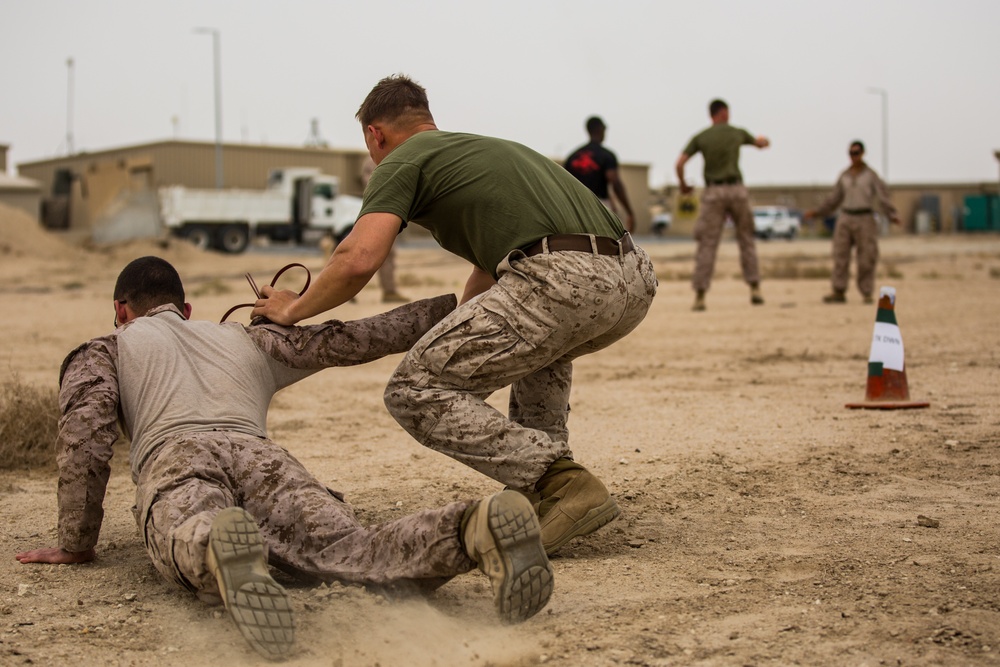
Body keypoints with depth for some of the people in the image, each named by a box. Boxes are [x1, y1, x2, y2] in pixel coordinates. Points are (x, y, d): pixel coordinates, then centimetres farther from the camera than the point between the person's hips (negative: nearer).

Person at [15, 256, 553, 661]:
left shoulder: (102, 351, 33)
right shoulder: (247, 339, 41)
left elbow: (85, 428, 15)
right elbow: (348, 340, 37)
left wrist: (77, 543, 19)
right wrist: (453, 307, 46)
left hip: (174, 459, -2)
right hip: (261, 457, 2)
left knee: (195, 547, -33)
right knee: (356, 549, -23)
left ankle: (217, 549, -70)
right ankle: (473, 532, -52)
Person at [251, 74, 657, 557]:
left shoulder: (402, 161, 12)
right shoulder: (486, 147, 36)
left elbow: (358, 260, -4)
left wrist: (294, 309, 14)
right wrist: (455, 342, 58)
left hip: (564, 282, -9)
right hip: (636, 281, 9)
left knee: (416, 393, 2)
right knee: (539, 338, 41)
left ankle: (562, 484, -6)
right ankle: (540, 478, 26)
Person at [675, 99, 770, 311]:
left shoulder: (700, 137, 5)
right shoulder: (737, 133, 10)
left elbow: (679, 164, -4)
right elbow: (760, 143, 30)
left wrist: (683, 185, 15)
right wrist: (763, 140, 56)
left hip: (713, 192, -1)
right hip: (736, 190, 1)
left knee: (707, 245, -1)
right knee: (746, 240, 15)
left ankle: (700, 297, -7)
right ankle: (755, 289, 9)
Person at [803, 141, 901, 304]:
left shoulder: (871, 175, -2)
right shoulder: (845, 175, 10)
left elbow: (883, 197, -10)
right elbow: (834, 199, 16)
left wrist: (893, 216, -24)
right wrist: (817, 212, 12)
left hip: (865, 219, -3)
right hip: (845, 218, 3)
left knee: (866, 258, -4)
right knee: (840, 256, -5)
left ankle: (867, 294, 4)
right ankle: (839, 293, -6)